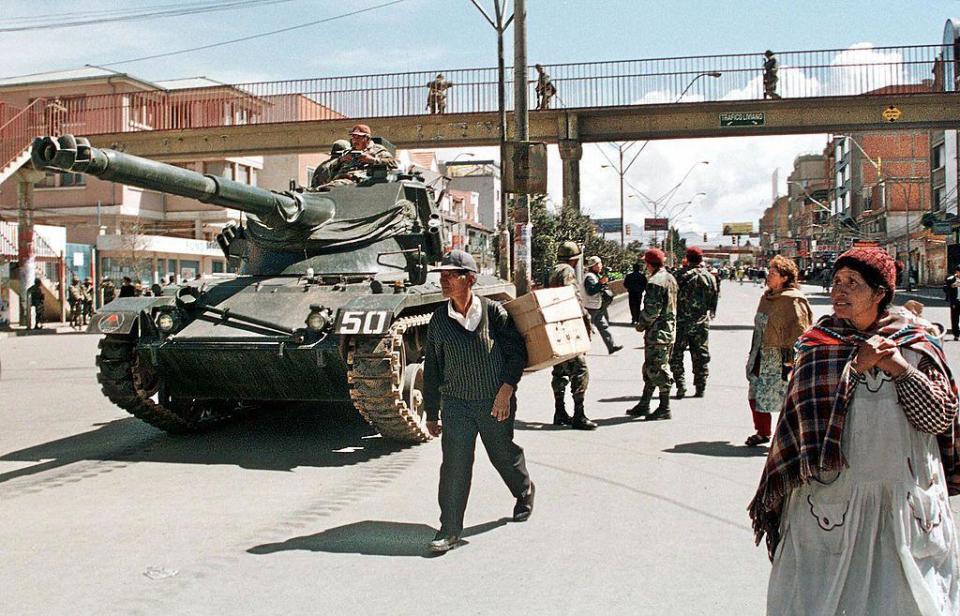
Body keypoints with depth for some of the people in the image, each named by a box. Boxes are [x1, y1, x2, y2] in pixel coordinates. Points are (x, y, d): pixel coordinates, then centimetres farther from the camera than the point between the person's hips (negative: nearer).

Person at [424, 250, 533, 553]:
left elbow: (517, 352, -5)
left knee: (504, 454, 16)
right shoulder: (439, 319, -1)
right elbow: (432, 368, 6)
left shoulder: (493, 311, -9)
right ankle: (450, 530, 5)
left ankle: (525, 493, 46)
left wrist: (506, 390, -15)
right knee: (454, 465, -4)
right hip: (456, 403, 2)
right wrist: (431, 413, 7)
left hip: (495, 402, -2)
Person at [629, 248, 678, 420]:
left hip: (657, 332, -10)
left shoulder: (655, 282, -17)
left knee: (658, 369, -3)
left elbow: (652, 310, -22)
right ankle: (644, 405, 23)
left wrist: (641, 324, -5)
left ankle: (664, 409, 2)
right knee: (650, 368, 16)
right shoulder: (670, 279, 13)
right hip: (669, 329, 10)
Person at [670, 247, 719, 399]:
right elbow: (713, 301, 8)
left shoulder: (680, 275, -8)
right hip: (701, 323, 3)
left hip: (681, 322, -3)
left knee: (676, 355, 6)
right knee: (700, 356, 11)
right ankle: (700, 388, 13)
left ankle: (681, 384, -5)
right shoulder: (709, 277, 2)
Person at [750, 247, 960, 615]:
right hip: (832, 497, 0)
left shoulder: (914, 344, 2)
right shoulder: (818, 344, 2)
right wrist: (856, 366, -16)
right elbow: (804, 414, -10)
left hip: (906, 502, 0)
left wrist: (900, 368, -13)